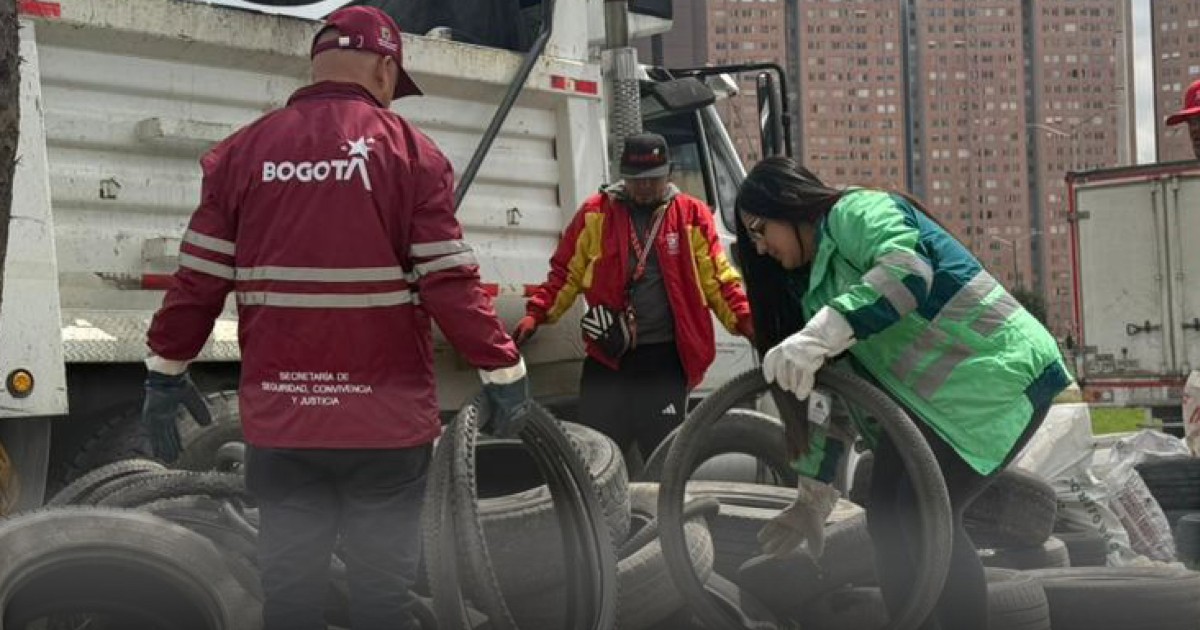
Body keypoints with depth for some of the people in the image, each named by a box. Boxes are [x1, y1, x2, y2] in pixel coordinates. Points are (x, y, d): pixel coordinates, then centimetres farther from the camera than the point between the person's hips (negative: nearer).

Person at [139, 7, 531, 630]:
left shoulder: (244, 151, 3)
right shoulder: (409, 150, -4)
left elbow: (198, 280, 3)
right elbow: (449, 284, -9)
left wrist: (166, 372, 13)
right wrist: (503, 371, -1)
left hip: (280, 415, 3)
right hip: (384, 416, -2)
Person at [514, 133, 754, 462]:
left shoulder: (692, 215, 4)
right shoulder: (595, 213, 5)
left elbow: (718, 278, 3)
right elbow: (565, 272, 8)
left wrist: (746, 321, -9)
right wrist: (536, 314, -4)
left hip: (666, 359, 0)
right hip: (607, 357, 1)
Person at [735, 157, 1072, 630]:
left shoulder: (855, 211, -11)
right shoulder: (813, 286, 15)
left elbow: (909, 270, -34)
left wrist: (821, 334, -44)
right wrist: (813, 497, 13)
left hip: (1001, 375, -9)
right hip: (928, 397, 9)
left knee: (924, 511, -19)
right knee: (886, 515, 2)